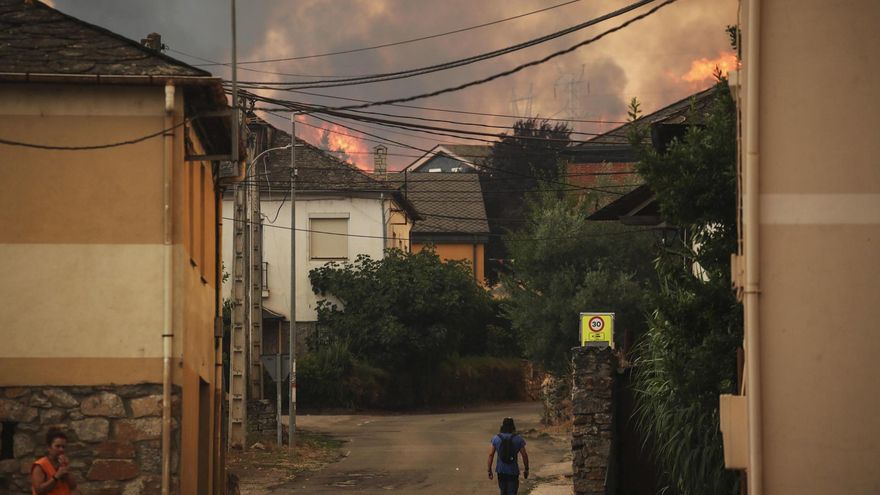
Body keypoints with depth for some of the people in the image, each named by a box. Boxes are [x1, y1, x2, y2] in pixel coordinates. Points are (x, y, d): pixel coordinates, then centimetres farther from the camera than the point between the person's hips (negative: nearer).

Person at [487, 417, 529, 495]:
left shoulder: (496, 439, -2)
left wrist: (489, 470, 5)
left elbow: (491, 455, -2)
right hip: (513, 471, -2)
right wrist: (526, 469, 7)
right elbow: (524, 455, -6)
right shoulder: (518, 439, -7)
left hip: (501, 471, 2)